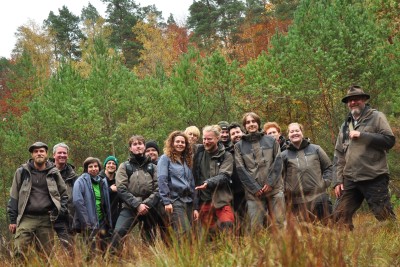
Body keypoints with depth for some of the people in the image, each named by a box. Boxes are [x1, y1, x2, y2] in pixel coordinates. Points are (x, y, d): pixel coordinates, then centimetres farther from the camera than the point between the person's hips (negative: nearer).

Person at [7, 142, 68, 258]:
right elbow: (14, 197, 8)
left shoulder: (54, 173, 10)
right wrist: (12, 220, 4)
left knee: (46, 255, 5)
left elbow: (64, 194, 19)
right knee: (19, 253, -13)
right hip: (26, 218, -1)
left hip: (46, 220, 2)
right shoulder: (22, 172, 6)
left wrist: (61, 211, 3)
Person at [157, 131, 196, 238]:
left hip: (188, 200, 6)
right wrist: (166, 201, -16)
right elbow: (162, 180, -9)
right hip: (175, 200, -6)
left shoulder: (187, 160, 20)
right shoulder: (166, 158, 1)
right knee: (184, 234, -16)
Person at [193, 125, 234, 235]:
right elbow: (194, 180, 7)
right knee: (210, 234, 4)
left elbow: (224, 176, -10)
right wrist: (195, 206, 3)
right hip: (204, 203, 3)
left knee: (227, 229, -17)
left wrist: (209, 183, -29)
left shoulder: (226, 156, 3)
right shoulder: (199, 155, 8)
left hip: (221, 201, -2)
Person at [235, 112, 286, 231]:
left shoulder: (271, 140, 12)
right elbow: (240, 169, 1)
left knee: (279, 223, -3)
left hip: (274, 188, 1)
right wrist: (254, 188, -7)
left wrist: (270, 183, -7)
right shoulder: (239, 146, 9)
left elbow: (278, 162, 4)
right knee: (256, 227, -2)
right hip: (253, 192, 0)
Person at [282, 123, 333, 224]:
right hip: (298, 201, -1)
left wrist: (325, 182, 3)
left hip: (319, 196, 1)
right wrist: (286, 189, -4)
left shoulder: (315, 149, 8)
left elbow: (328, 167, 14)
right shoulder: (284, 155, 6)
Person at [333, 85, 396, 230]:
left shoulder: (376, 117, 3)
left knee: (385, 217, -5)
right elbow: (339, 155, 17)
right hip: (350, 180, 5)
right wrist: (338, 180, 8)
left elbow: (390, 140, -10)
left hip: (374, 178, -5)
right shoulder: (345, 125, 19)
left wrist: (362, 135, -12)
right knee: (340, 217, 2)